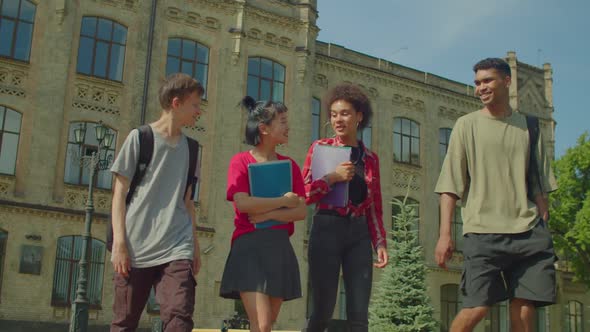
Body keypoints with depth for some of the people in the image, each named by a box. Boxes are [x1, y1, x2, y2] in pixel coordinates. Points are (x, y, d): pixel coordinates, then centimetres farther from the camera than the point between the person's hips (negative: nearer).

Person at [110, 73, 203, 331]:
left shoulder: (189, 147, 14)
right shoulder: (139, 137, 1)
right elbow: (119, 193, -1)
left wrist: (195, 245, 15)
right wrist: (119, 243, -9)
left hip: (177, 249, 3)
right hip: (136, 248, -2)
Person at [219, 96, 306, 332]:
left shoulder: (290, 165, 11)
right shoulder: (241, 161, -1)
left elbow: (301, 211, 2)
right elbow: (242, 203, -16)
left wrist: (268, 214, -12)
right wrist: (283, 201, -9)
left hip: (281, 248, 5)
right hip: (250, 246, -5)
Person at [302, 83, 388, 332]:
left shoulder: (370, 158, 12)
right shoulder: (321, 148, 3)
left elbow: (375, 207, 13)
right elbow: (303, 194, -3)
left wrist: (380, 243, 4)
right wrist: (333, 177, -15)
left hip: (359, 234, 3)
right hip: (327, 229, -3)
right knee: (323, 311, -3)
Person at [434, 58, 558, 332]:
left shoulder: (527, 126, 14)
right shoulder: (467, 125, 6)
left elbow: (539, 186, 14)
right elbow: (450, 185, 1)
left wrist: (544, 228, 6)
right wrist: (444, 234, -7)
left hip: (528, 230, 3)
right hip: (482, 230, -2)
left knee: (524, 309, -1)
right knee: (477, 307, -9)